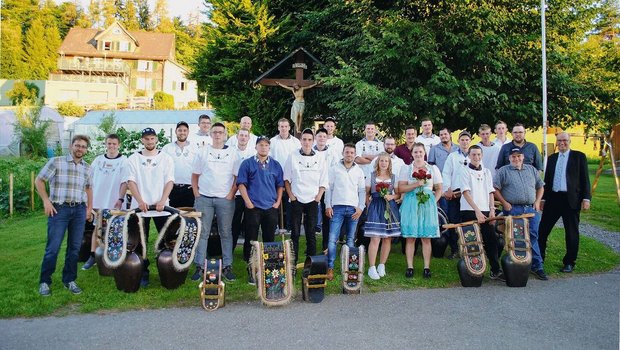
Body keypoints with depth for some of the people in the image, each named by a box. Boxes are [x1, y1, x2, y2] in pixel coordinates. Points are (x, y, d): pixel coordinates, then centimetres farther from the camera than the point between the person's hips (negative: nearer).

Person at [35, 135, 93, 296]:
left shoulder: (87, 167, 11)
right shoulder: (56, 162, -2)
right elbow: (39, 181, 1)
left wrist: (89, 208, 14)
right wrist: (46, 201, -7)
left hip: (79, 210, 4)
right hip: (59, 209, -4)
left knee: (74, 247, 7)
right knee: (53, 247, -3)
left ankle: (69, 280, 19)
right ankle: (44, 282, 10)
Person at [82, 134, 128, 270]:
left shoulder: (123, 161, -3)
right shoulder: (98, 160, 9)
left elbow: (124, 182, -7)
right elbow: (90, 179, 15)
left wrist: (120, 199, -14)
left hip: (114, 203, -3)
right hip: (97, 201, 4)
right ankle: (93, 256, 16)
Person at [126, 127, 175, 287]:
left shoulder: (166, 159, 6)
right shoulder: (133, 159, 6)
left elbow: (169, 181, -1)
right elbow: (131, 181, -1)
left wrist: (162, 201, -15)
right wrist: (140, 201, -14)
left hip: (161, 206, 0)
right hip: (140, 207, 0)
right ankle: (143, 273, 14)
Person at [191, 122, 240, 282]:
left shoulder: (232, 153, 6)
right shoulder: (203, 152, 9)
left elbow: (237, 177, 4)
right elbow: (195, 175, 10)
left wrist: (231, 195, -6)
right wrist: (197, 194, 0)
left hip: (225, 199, -1)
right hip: (204, 198, 1)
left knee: (226, 233, 4)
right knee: (202, 233, 2)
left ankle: (227, 267, 10)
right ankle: (199, 266, 9)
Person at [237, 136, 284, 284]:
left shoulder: (275, 165, 11)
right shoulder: (247, 163, 2)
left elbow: (280, 185, 13)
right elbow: (241, 183, -2)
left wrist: (278, 202, 2)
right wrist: (248, 202, -9)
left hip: (271, 208, 3)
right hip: (253, 208, -3)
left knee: (269, 239, 8)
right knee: (251, 240, 1)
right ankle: (251, 270, 9)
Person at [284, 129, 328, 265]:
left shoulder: (320, 158, 5)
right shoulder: (293, 157, 3)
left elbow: (323, 181, 6)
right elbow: (286, 178, 5)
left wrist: (318, 197, -3)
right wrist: (291, 196, -2)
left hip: (312, 201, 1)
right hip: (296, 200, -1)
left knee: (311, 232, 4)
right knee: (295, 232, 2)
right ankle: (293, 261, 9)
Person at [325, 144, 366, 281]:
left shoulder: (359, 171, 11)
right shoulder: (334, 168, 5)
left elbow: (362, 191, 11)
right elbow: (329, 187, 3)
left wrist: (361, 207, 0)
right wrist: (328, 205, -4)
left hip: (353, 208, 2)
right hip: (337, 207, -2)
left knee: (350, 239, 7)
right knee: (332, 239, -8)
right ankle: (330, 268, -4)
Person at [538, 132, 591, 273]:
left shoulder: (579, 156, 1)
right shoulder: (552, 158, 13)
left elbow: (585, 179, -3)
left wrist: (586, 198, -11)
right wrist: (543, 198, 10)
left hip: (571, 199, -3)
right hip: (553, 198, 4)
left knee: (571, 233, 5)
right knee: (543, 229, 2)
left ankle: (569, 263, 17)